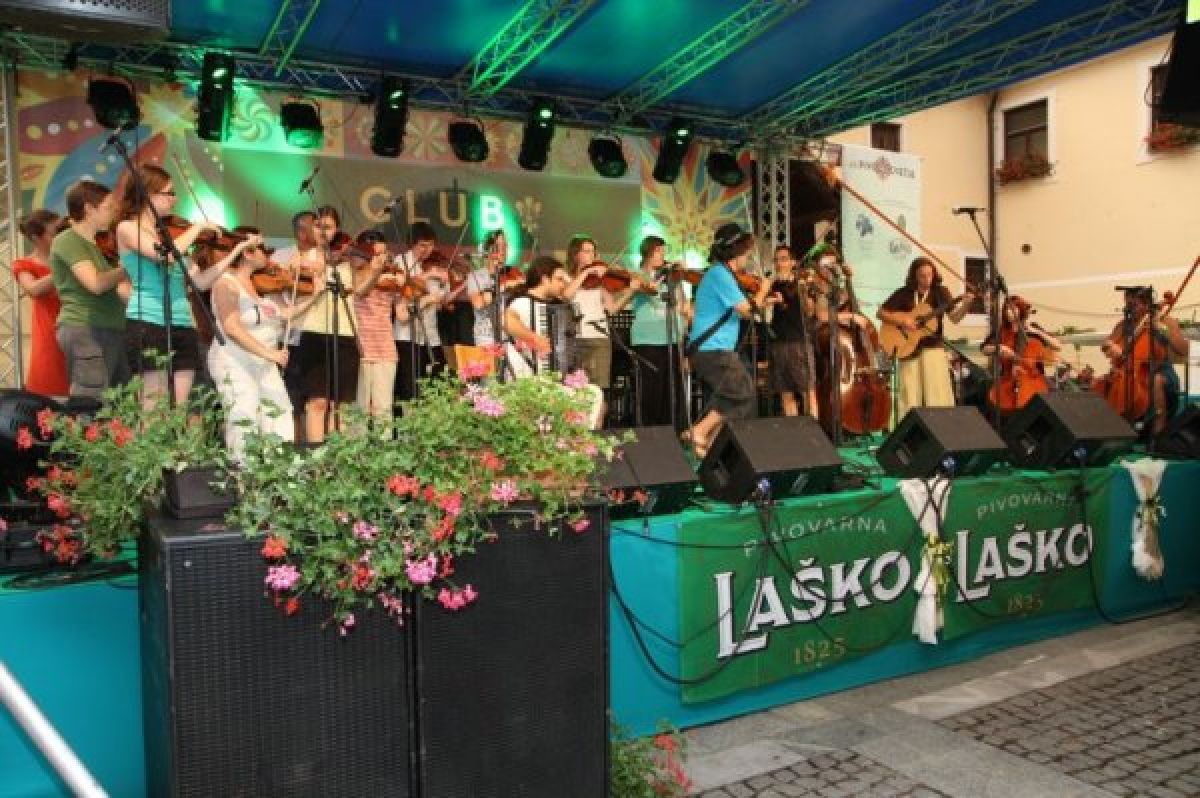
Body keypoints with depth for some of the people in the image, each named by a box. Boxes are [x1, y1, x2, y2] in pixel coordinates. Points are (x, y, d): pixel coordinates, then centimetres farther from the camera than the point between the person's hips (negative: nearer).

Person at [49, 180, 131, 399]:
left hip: (109, 331, 9)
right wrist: (126, 269, -4)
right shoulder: (67, 241, -6)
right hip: (86, 332, -9)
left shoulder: (91, 244, 22)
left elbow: (109, 290, 21)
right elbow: (96, 283, -19)